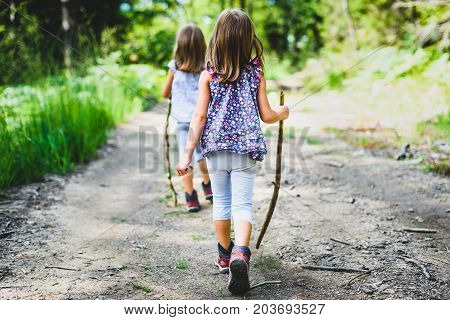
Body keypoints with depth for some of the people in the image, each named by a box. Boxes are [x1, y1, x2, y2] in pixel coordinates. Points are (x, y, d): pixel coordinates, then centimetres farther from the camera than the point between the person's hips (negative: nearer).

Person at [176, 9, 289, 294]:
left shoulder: (209, 74, -2)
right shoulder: (256, 72, 0)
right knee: (243, 203, 0)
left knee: (221, 201, 16)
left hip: (216, 147, 1)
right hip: (246, 148, -1)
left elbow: (200, 116, -6)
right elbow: (266, 116, 1)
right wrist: (283, 113, 23)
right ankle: (241, 254, -24)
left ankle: (225, 255, 31)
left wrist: (188, 155, -3)